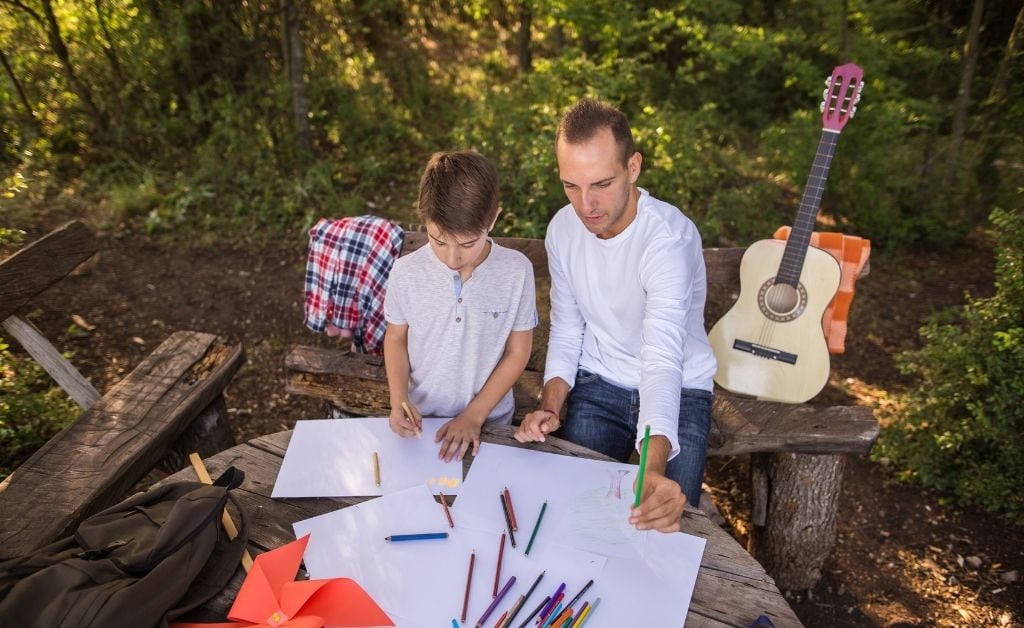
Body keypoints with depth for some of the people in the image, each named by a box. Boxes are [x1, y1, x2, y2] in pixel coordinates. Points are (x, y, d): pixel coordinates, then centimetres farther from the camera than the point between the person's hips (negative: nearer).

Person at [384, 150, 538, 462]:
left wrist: (474, 415, -11)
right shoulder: (406, 272, -13)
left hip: (490, 422, 0)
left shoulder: (517, 271, -16)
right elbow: (396, 338, 1)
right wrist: (399, 399, -13)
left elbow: (517, 352, -8)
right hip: (421, 420, 1)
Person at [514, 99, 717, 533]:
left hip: (679, 394, -3)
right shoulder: (562, 229, -8)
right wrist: (551, 407, -14)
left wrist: (653, 469, -53)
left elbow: (663, 360, -39)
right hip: (597, 386, 4)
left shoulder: (670, 238, -27)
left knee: (663, 522, -12)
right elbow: (566, 332, 1)